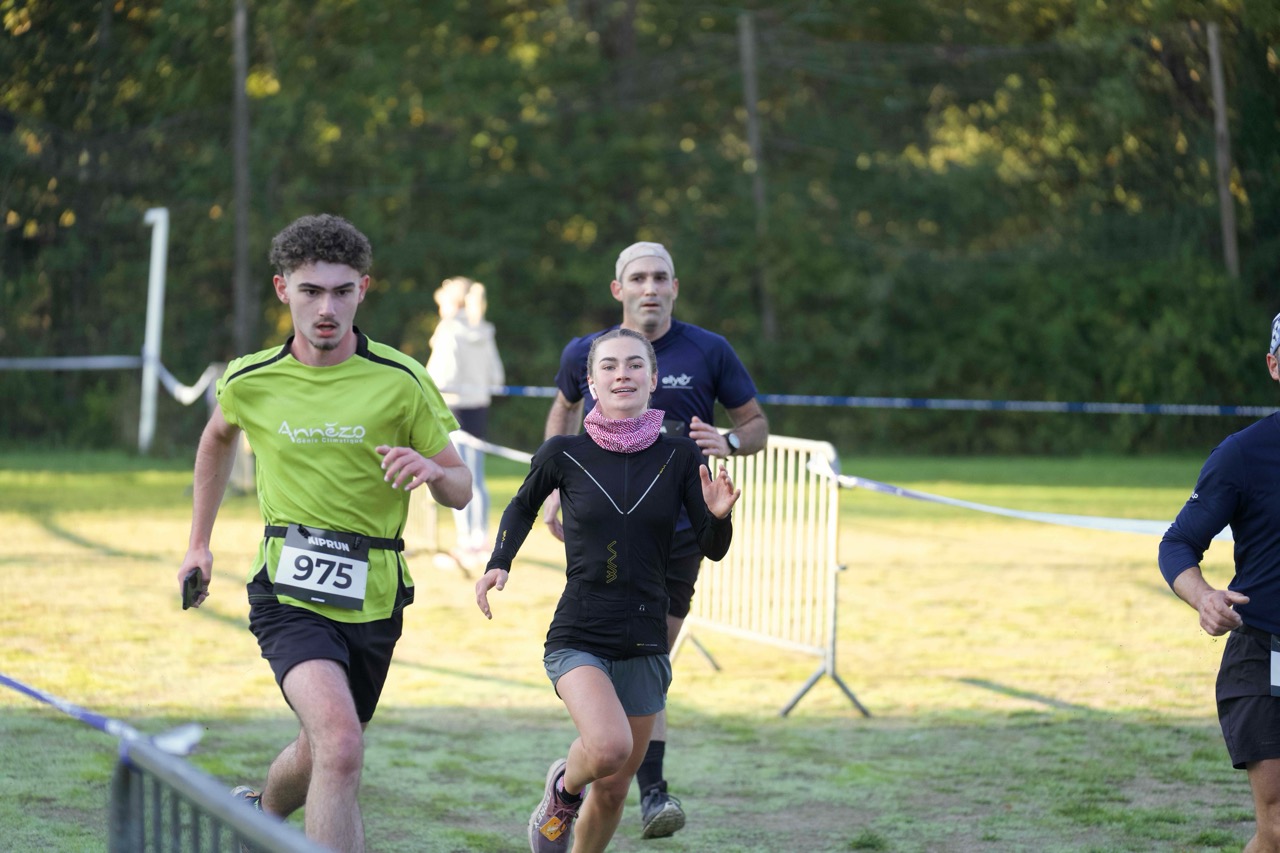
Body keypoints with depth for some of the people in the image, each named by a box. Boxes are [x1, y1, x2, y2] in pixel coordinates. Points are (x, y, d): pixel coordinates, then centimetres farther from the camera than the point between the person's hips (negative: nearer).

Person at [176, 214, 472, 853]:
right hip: (290, 592, -2)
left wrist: (431, 470, -23)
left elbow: (459, 491, 0)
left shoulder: (401, 381, -6)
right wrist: (199, 545, 24)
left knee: (322, 753, 18)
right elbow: (217, 439, 23)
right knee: (340, 744, -26)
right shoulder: (249, 382, -2)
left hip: (371, 600, 2)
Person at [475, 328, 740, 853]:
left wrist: (719, 516, -20)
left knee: (613, 791, 9)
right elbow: (522, 508, 16)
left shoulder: (679, 457, -1)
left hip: (644, 645, 2)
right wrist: (498, 564, 2)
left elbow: (712, 549, 1)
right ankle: (564, 786, 5)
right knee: (609, 745, -29)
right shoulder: (564, 454, -4)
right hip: (578, 636, -2)